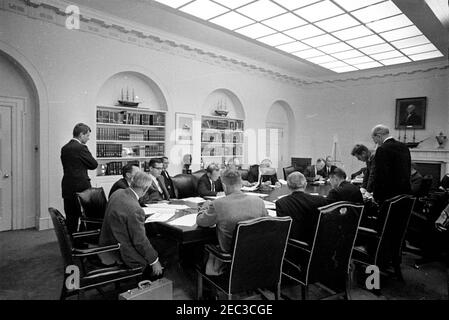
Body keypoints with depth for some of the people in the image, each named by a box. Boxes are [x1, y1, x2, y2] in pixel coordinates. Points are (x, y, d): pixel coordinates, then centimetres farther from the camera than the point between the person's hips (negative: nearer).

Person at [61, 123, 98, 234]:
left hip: (67, 188, 7)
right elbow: (94, 164, -9)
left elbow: (66, 166, 14)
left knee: (70, 218, 13)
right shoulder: (81, 147, -14)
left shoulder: (64, 148, 10)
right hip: (81, 187, -7)